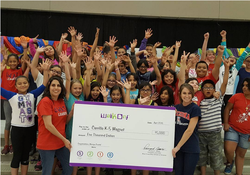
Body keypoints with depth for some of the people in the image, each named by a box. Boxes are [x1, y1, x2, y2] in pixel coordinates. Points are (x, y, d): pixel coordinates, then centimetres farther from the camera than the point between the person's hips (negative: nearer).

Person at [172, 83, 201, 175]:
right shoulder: (176, 107, 7)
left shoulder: (195, 108, -9)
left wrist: (178, 147, -13)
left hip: (191, 149, -4)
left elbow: (190, 130, -14)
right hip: (177, 148, 4)